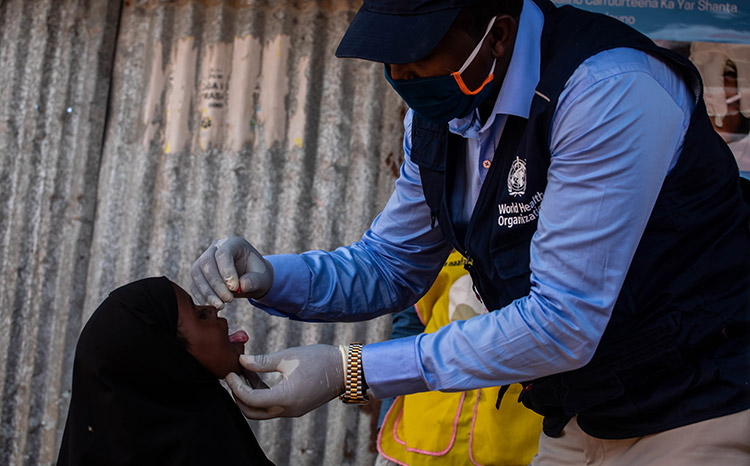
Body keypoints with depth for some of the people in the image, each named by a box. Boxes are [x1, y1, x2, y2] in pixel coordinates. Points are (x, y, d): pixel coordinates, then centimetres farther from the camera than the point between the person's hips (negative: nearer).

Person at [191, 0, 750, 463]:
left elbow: (562, 322, -29)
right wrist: (268, 276, -12)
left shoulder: (609, 88, -28)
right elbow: (391, 265, 8)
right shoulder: (436, 110, -1)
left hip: (699, 415, -7)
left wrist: (350, 371, -28)